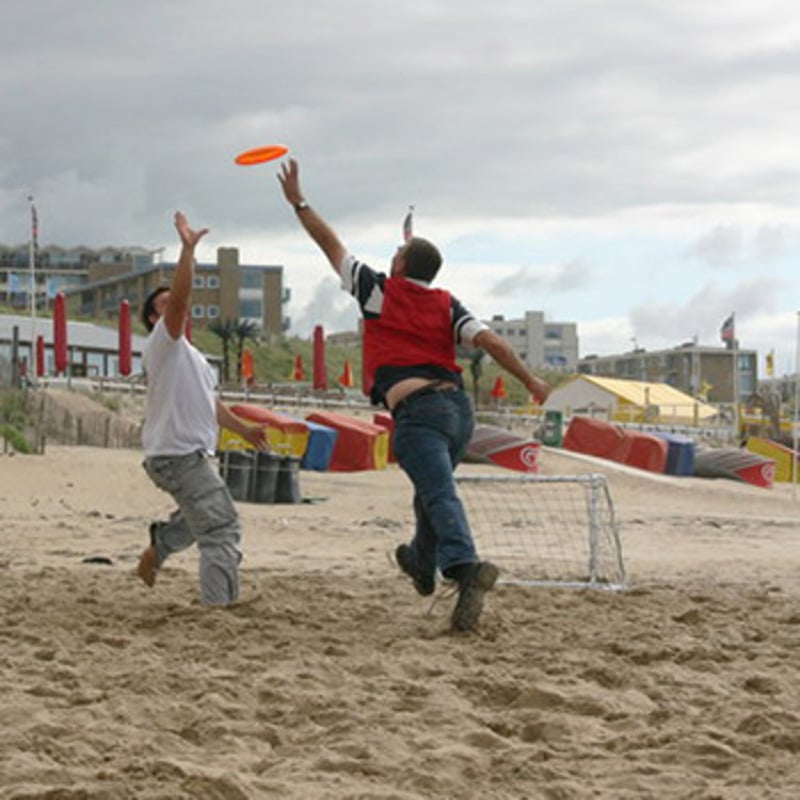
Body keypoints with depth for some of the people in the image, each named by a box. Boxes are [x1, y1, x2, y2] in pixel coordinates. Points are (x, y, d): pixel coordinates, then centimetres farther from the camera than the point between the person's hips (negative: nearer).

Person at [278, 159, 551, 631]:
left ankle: (466, 566, -43)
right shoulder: (447, 306, 14)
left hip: (417, 409, -6)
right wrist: (531, 381, 4)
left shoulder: (381, 291, 6)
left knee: (441, 495, -20)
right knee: (433, 488, 28)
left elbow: (332, 246, 14)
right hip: (459, 406, 6)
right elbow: (489, 340, 2)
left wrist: (298, 202, 24)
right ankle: (424, 564, 46)